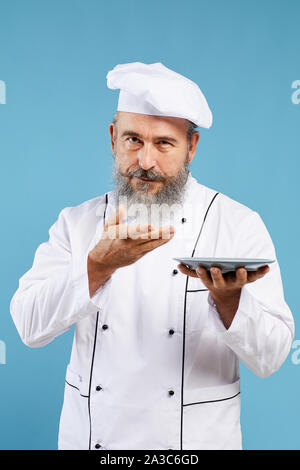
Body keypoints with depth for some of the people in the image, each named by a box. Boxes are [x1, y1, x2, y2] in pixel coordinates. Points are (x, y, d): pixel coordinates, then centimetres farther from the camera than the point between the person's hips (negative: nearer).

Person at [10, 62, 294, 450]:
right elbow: (30, 325, -12)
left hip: (197, 438, -1)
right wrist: (99, 265, -26)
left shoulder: (239, 224, -9)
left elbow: (270, 358, -12)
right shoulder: (78, 222, -2)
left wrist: (228, 297, -30)